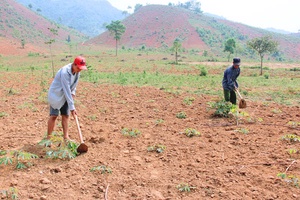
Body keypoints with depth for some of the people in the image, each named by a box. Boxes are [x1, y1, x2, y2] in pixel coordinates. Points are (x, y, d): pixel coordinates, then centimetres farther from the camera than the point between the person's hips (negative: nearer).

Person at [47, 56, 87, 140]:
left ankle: (66, 136, 10)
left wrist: (73, 93, -3)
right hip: (56, 94, -7)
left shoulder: (77, 71, -8)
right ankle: (48, 137, 4)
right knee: (53, 116, -6)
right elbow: (66, 91, -33)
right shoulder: (65, 72, -32)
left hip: (65, 96, 7)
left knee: (65, 115, 5)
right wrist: (72, 107, -32)